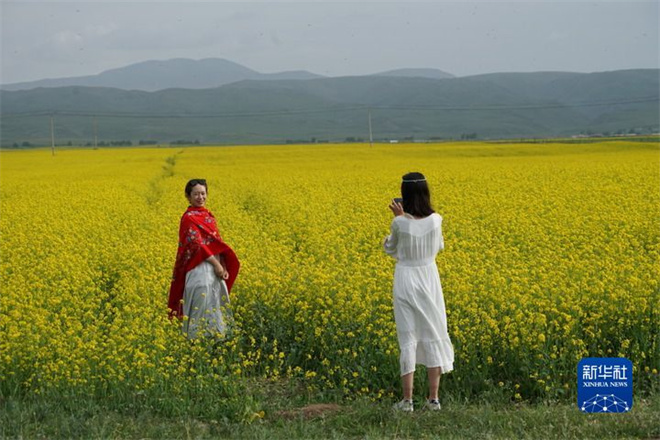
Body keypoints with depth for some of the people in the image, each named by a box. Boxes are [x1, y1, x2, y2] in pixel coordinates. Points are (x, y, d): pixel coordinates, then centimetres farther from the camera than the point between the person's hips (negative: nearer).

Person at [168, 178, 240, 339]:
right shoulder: (189, 218, -8)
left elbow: (217, 243, 14)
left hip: (215, 268, 8)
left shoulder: (208, 216, 15)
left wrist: (224, 267, 4)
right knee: (202, 308, -9)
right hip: (200, 268, -8)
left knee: (216, 306, 9)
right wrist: (216, 264, -17)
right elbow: (197, 244, -16)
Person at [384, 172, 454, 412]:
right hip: (429, 278, 3)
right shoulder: (436, 220, -9)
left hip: (406, 280, -2)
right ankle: (433, 398, 10)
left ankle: (407, 400, 3)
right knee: (432, 335, 9)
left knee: (408, 338, 2)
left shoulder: (400, 223, -16)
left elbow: (390, 249, 3)